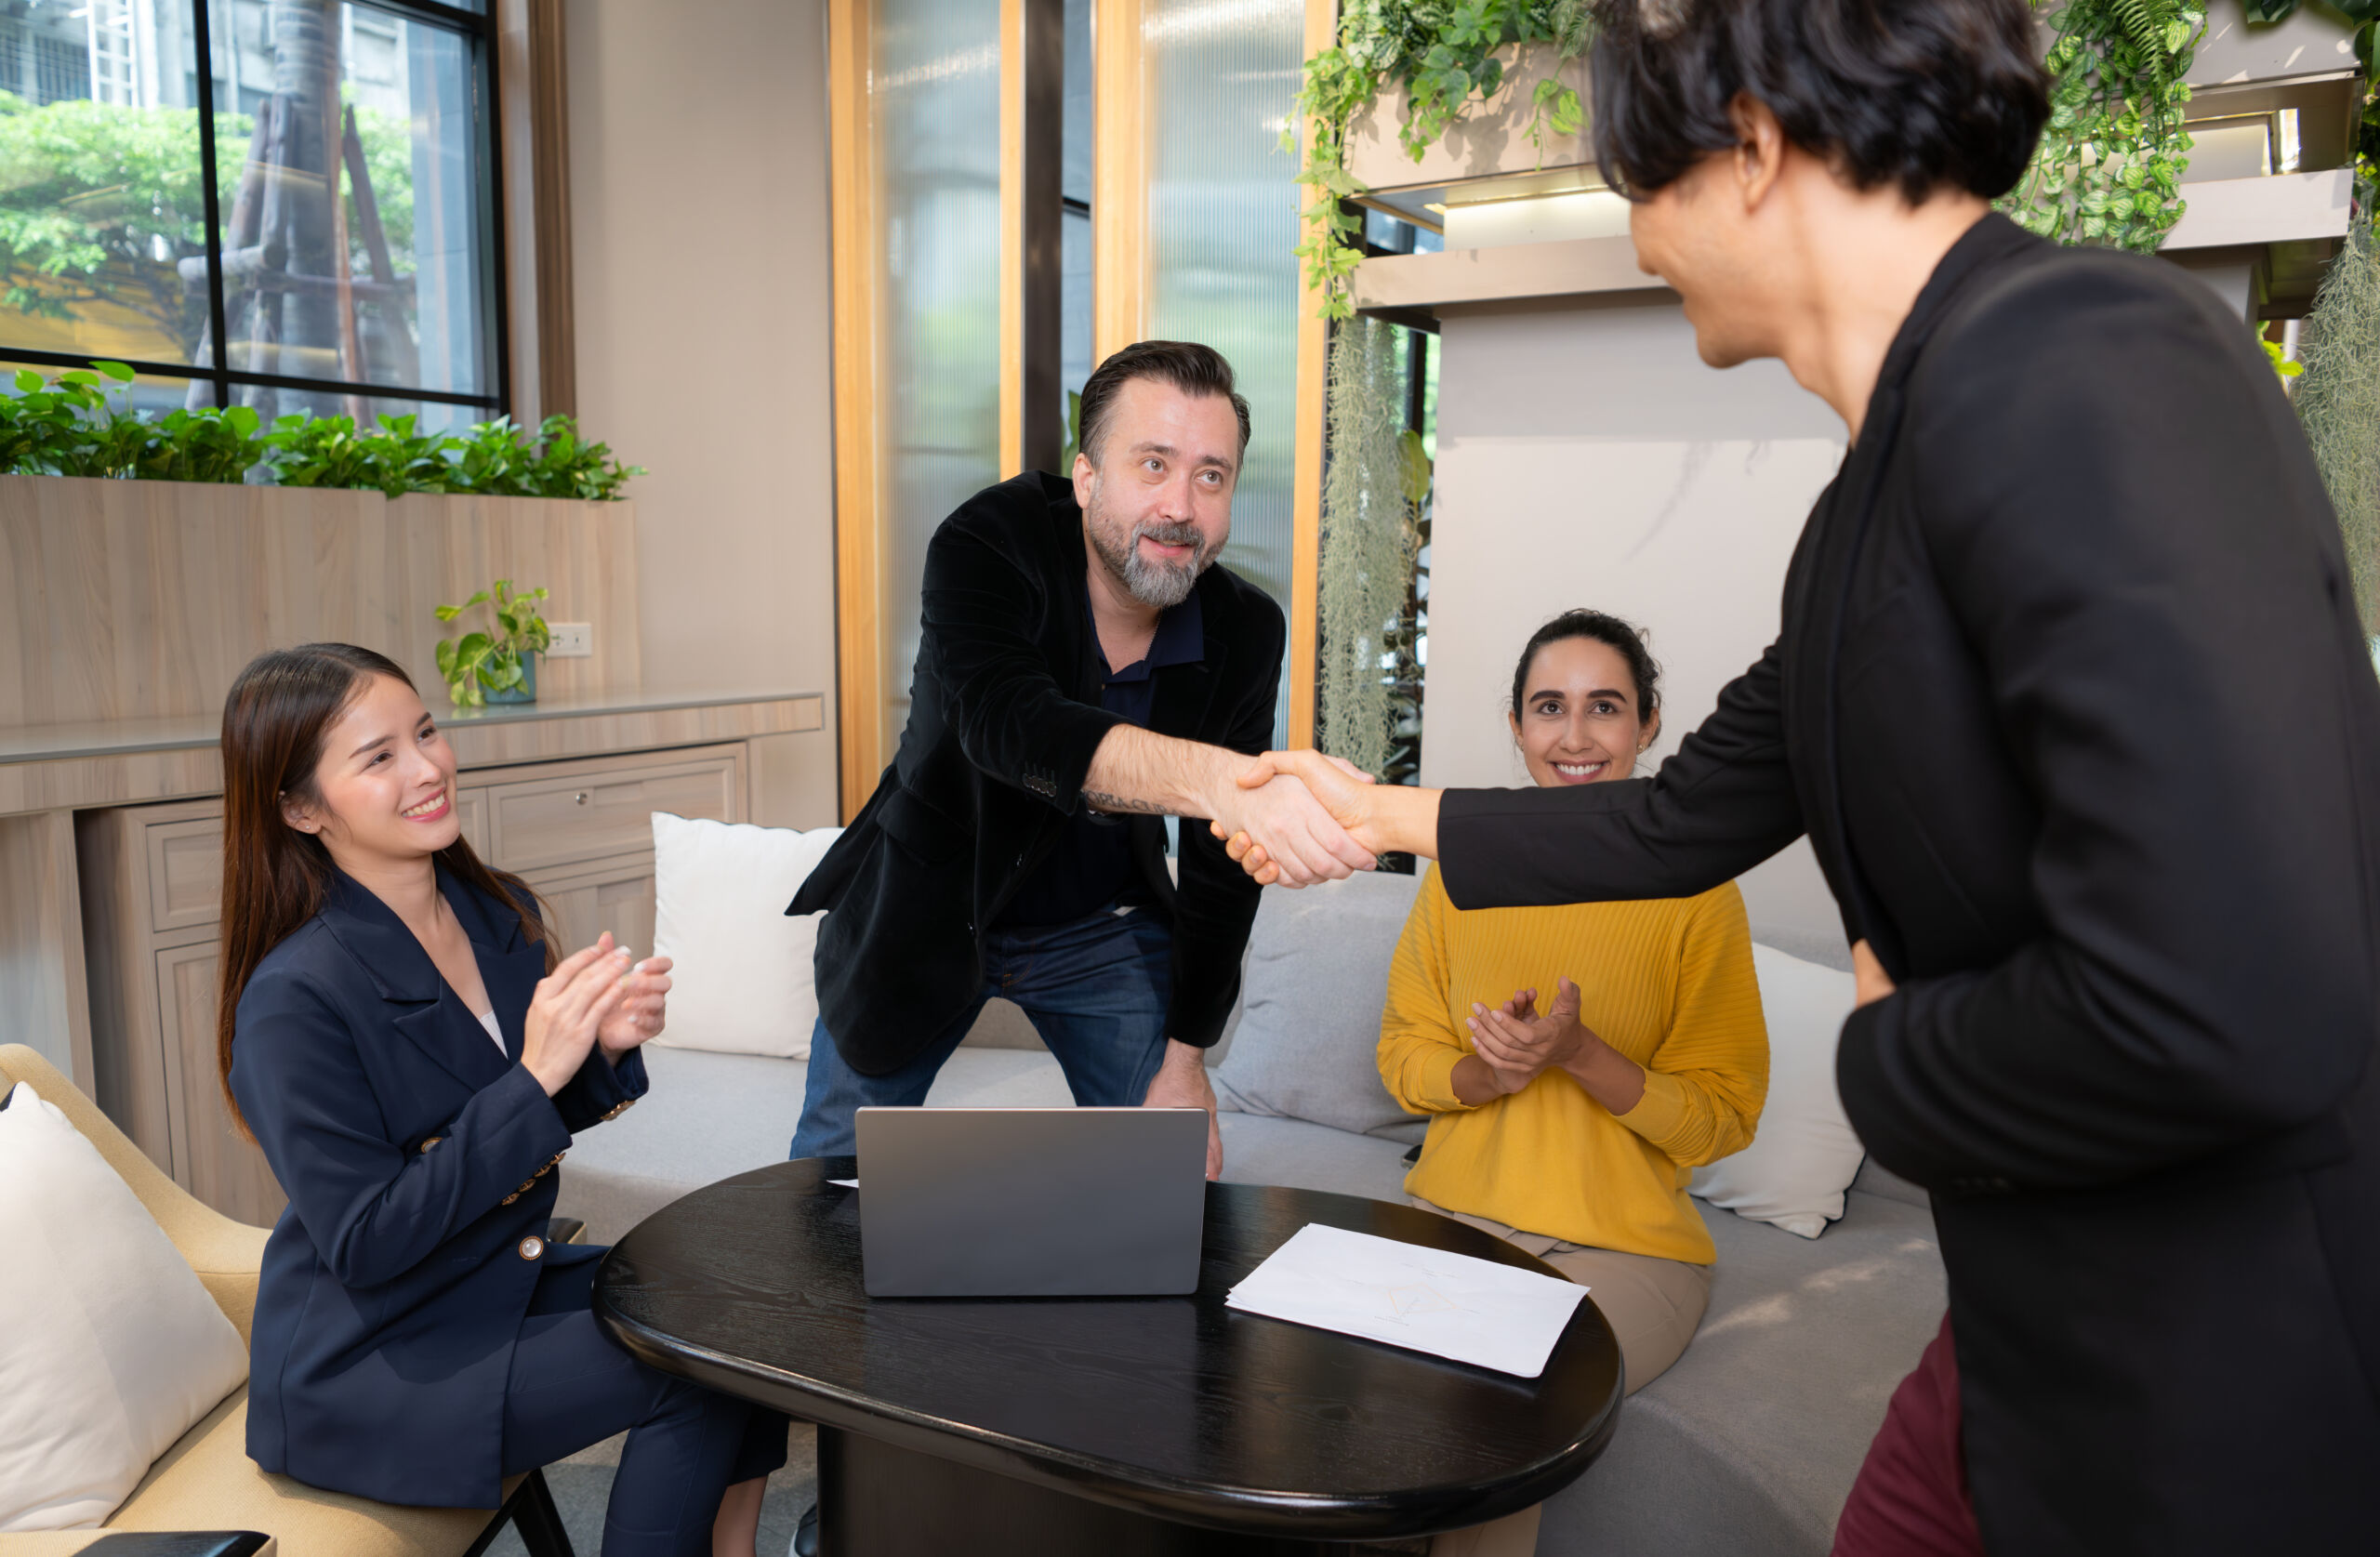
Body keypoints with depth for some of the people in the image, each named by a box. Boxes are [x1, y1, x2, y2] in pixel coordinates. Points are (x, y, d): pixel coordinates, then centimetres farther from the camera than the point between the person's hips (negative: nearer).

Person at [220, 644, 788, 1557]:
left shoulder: (499, 912, -2)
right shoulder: (293, 999, -23)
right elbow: (365, 1246, -23)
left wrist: (605, 1046, -13)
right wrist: (534, 1076, -29)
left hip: (501, 1277, 7)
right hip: (360, 1370, -7)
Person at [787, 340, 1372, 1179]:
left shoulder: (1246, 632, -15)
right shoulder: (988, 543, -27)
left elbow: (1221, 868, -7)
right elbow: (1011, 727, -47)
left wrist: (1186, 1058, -5)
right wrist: (1218, 778, -64)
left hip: (1107, 931, 2)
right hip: (931, 912, -2)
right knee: (836, 1176, 10)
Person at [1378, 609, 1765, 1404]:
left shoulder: (1695, 890, -7)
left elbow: (1722, 1119, -6)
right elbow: (1403, 1059, 7)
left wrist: (1579, 1053, -21)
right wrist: (1489, 1072, -15)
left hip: (1626, 1246, -3)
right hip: (1454, 1211, 3)